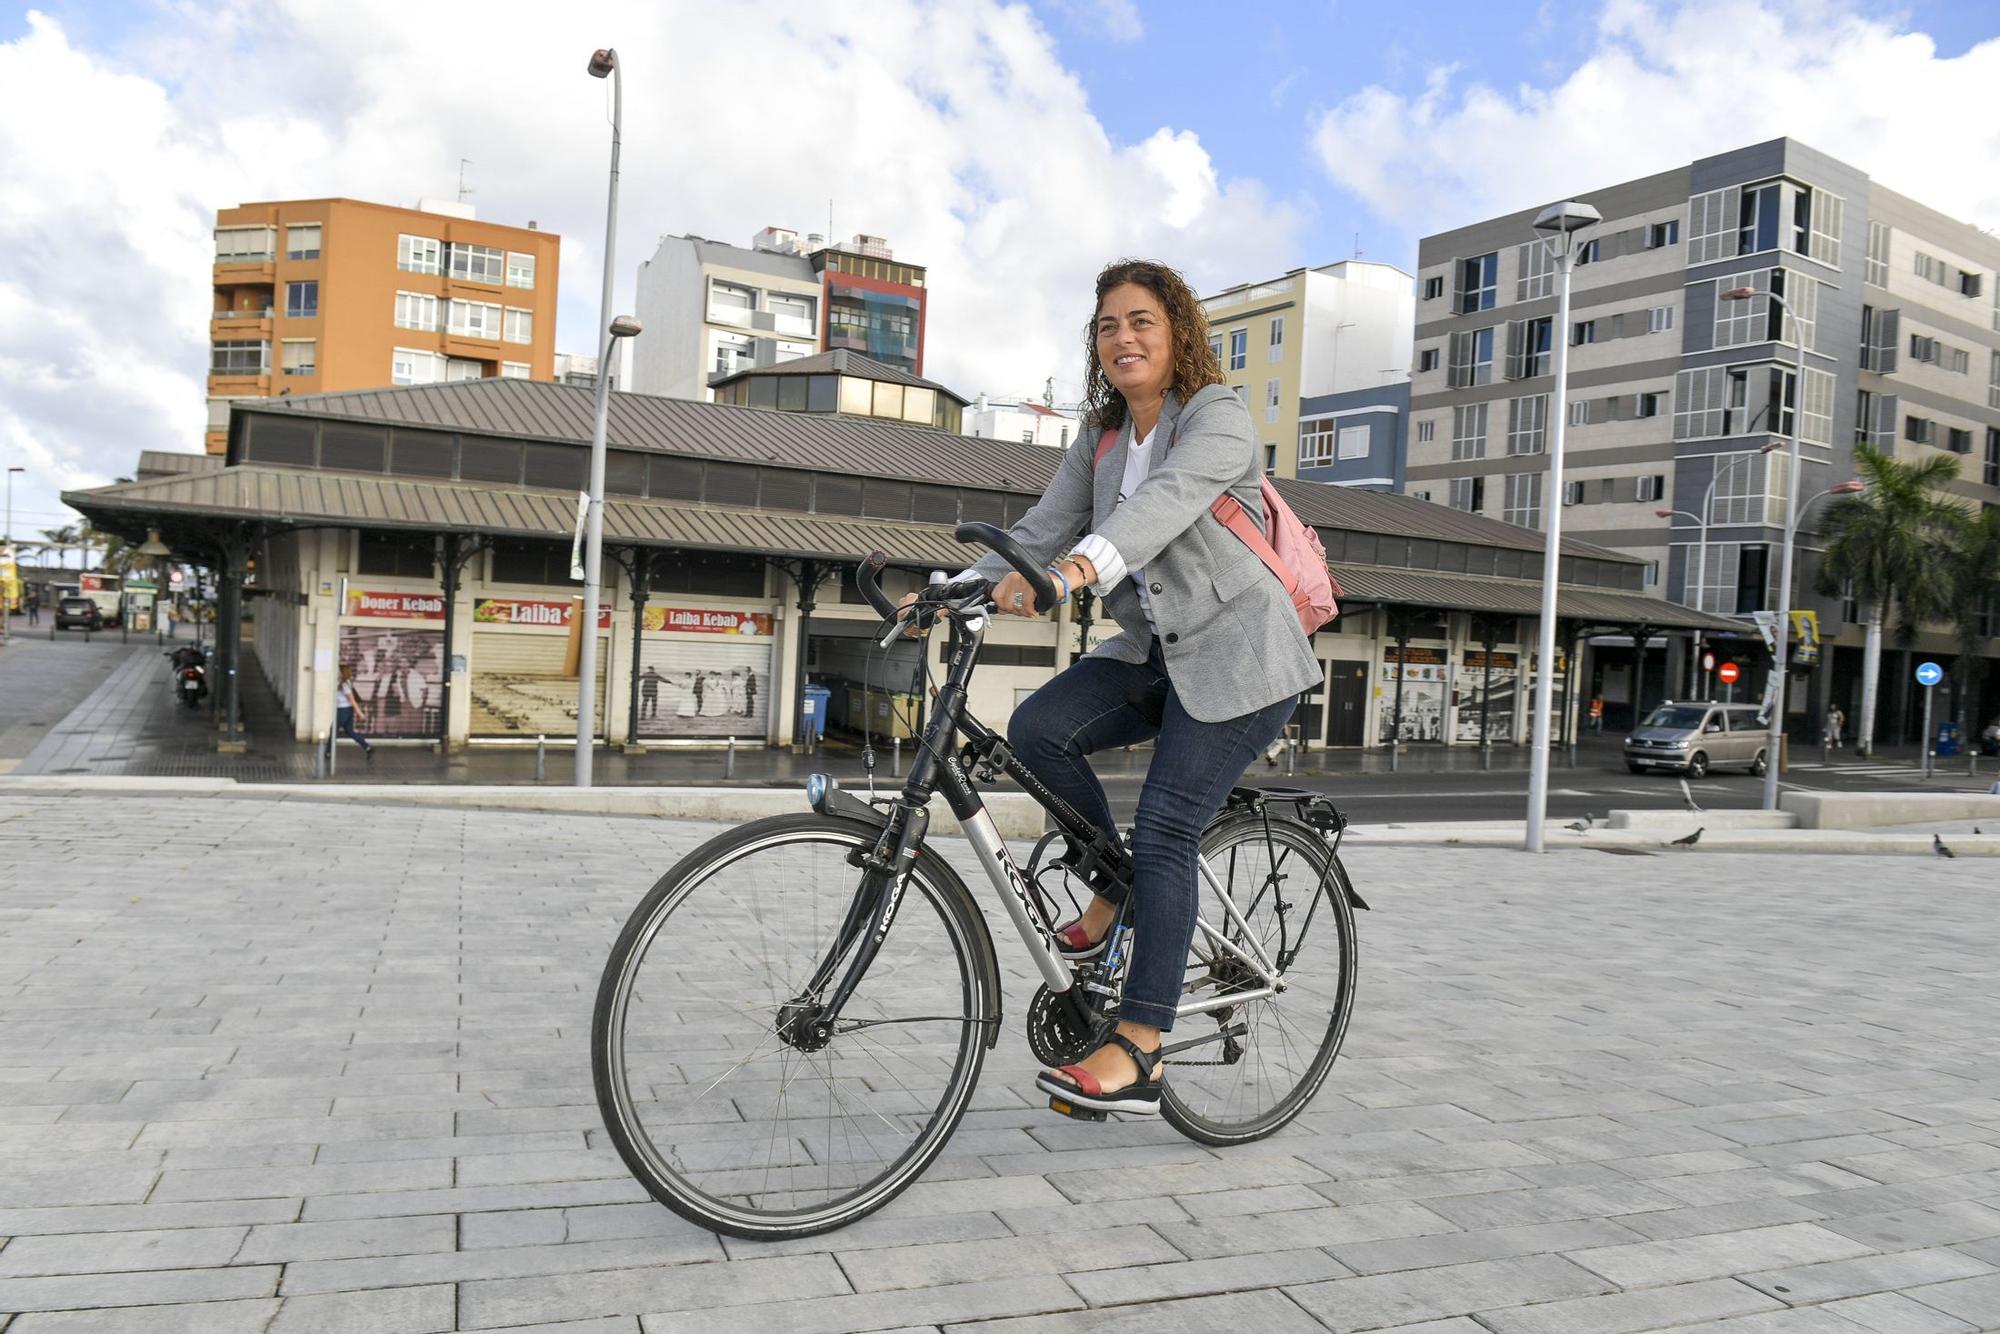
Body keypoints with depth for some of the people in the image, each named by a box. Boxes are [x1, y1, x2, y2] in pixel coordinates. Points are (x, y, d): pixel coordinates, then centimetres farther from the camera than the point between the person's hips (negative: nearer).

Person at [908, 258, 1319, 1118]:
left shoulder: (1217, 416, -12)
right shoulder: (1101, 438, 10)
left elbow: (1168, 500, -33)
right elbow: (1041, 529, 1)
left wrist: (1078, 566, -51)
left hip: (1237, 656, -7)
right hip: (1156, 650, 7)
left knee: (1164, 834, -12)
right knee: (1037, 729, -16)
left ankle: (1139, 1053, -4)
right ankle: (1115, 892, 6)